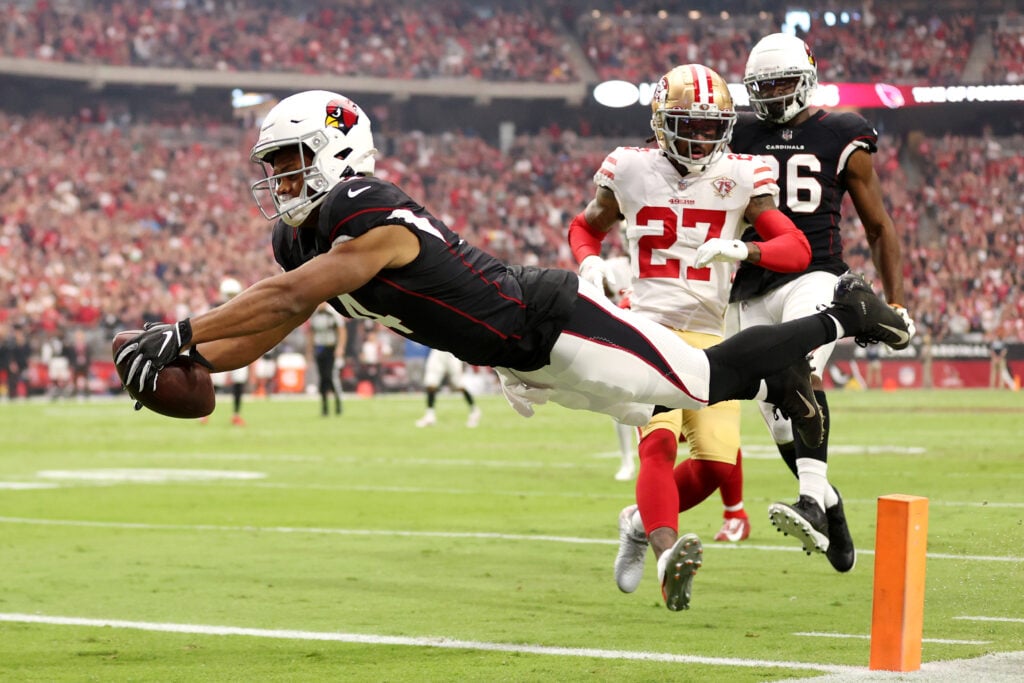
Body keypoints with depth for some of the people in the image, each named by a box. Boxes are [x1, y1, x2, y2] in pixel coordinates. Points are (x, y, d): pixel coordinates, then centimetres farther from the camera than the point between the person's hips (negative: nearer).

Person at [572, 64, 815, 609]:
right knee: (660, 439, -24)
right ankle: (668, 554, -36)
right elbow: (585, 227, 21)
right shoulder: (631, 170, 3)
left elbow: (798, 249, -8)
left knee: (717, 461, -4)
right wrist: (589, 263, -3)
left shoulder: (740, 178, 1)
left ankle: (641, 521, 23)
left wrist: (741, 249, -27)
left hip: (709, 335, 2)